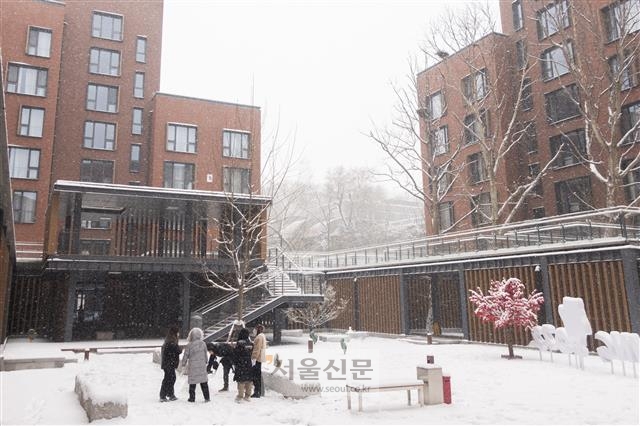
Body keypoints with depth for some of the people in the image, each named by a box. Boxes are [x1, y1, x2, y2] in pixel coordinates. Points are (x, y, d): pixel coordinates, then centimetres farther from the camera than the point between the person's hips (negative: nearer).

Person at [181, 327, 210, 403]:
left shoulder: (189, 345, -10)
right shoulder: (203, 344, -2)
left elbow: (186, 355, -2)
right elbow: (206, 355, 9)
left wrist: (183, 363, 13)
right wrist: (205, 361, 25)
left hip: (193, 367, -2)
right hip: (202, 366, 2)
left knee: (192, 382, 8)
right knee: (204, 382, 8)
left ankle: (192, 398, 12)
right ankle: (206, 397, 9)